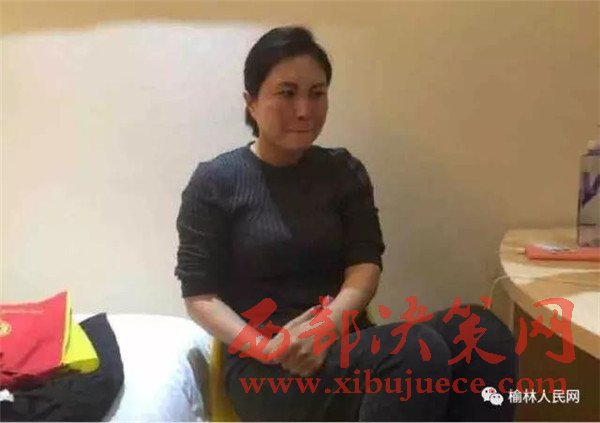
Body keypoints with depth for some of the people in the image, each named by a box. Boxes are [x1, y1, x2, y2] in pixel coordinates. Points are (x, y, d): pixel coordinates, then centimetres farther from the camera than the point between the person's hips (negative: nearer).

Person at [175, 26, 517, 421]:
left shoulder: (344, 171, 11)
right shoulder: (215, 182, 0)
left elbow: (366, 263, 1)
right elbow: (200, 295, -3)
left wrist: (328, 323, -19)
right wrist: (266, 347, -19)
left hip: (345, 343, 5)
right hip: (265, 370, -4)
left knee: (485, 334, -24)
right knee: (416, 355, -33)